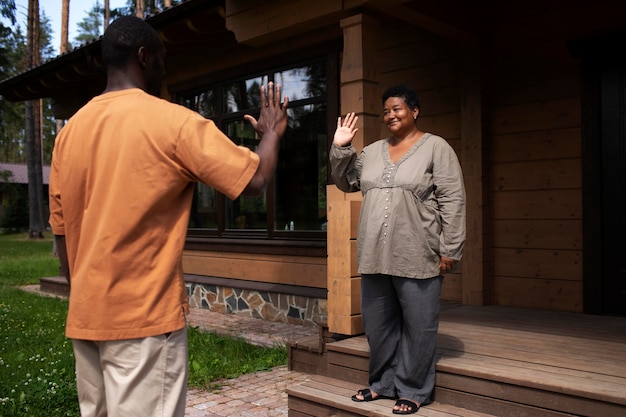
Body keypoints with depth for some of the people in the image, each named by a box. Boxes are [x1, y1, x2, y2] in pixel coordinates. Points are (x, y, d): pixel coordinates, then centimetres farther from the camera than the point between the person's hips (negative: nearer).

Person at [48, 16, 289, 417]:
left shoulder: (70, 131, 7)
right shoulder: (174, 122, -11)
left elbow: (62, 230, 11)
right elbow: (255, 179, -10)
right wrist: (272, 132, 9)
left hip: (85, 316, 7)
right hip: (145, 316, -6)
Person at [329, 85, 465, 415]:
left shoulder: (436, 148, -1)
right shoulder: (372, 151, 14)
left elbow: (452, 201, -7)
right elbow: (345, 182, 22)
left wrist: (450, 250, -12)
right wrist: (340, 148, 7)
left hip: (417, 258, -5)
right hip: (375, 257, 6)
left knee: (417, 326, 5)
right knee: (378, 324, 14)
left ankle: (413, 390, 20)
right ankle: (383, 383, 31)